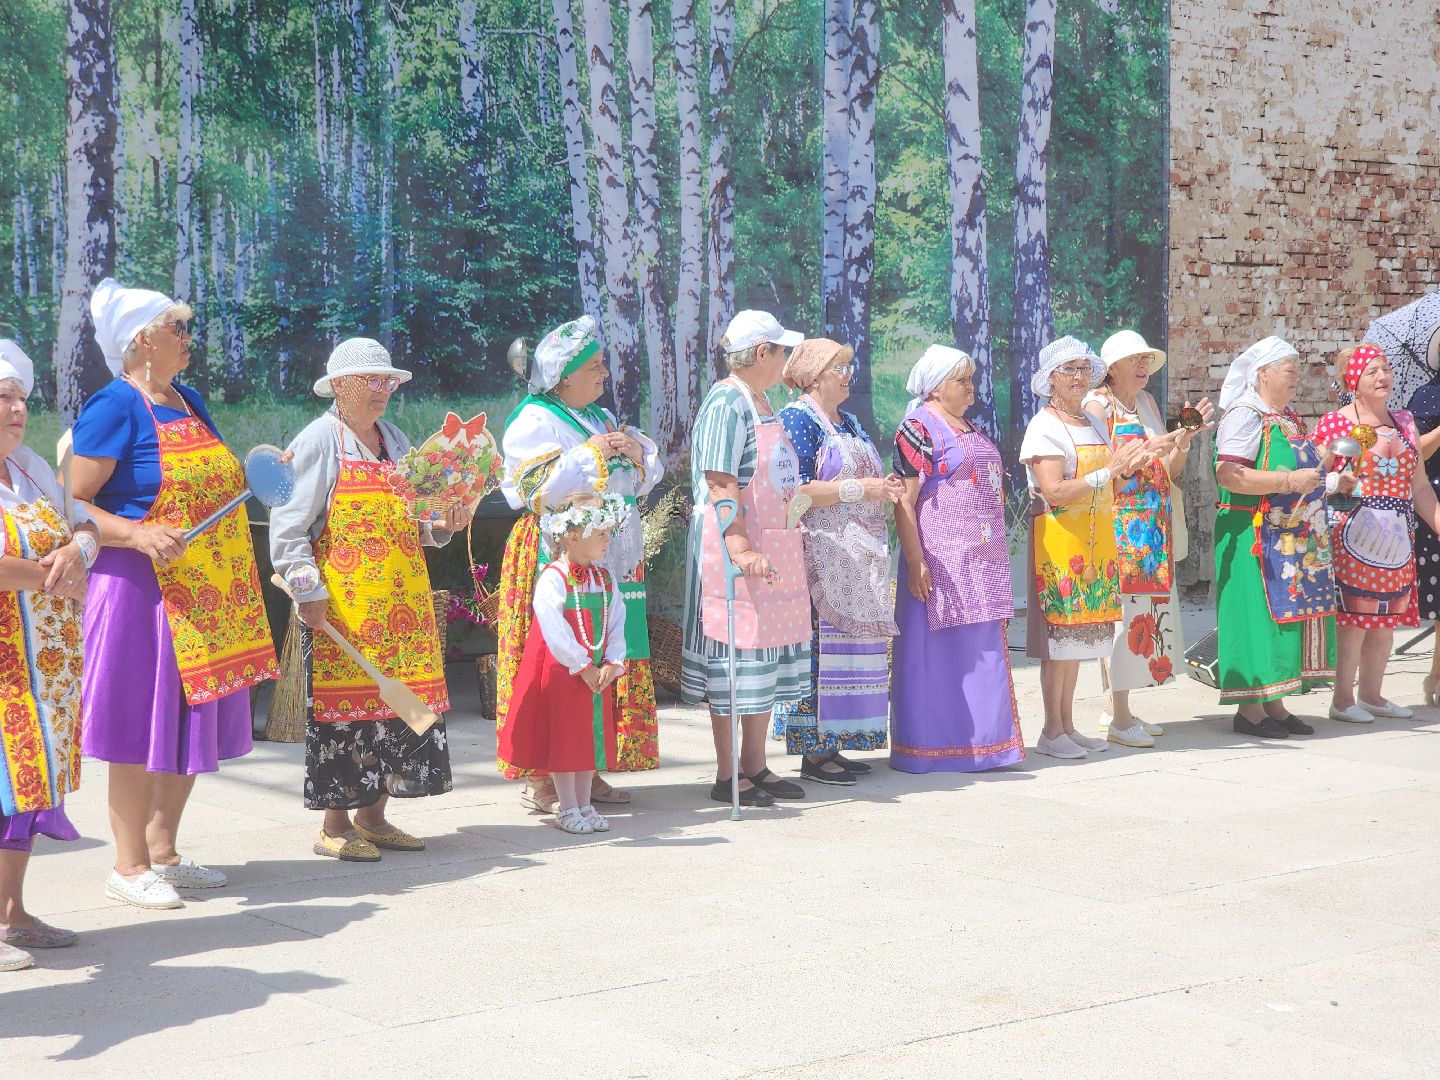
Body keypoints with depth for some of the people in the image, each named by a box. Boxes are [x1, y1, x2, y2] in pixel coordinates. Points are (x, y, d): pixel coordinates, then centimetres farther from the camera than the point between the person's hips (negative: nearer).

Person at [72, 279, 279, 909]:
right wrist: (138, 534, -27)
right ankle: (129, 867, 6)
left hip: (206, 595, 8)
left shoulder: (190, 403, 16)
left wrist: (256, 479, 13)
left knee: (193, 721, 11)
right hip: (141, 590, -8)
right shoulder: (115, 407, -10)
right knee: (141, 726, -4)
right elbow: (72, 504, -14)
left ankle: (163, 854, 23)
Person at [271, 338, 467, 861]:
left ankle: (373, 815, 18)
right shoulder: (318, 441, -3)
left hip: (403, 604, 7)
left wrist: (444, 524, 6)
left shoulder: (397, 441, 18)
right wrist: (308, 592, -17)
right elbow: (288, 525, -9)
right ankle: (335, 827, 3)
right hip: (341, 606, -7)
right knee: (343, 703, -5)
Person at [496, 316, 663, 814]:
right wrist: (592, 454, -12)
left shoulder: (603, 419, 20)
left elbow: (649, 478, 21)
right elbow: (539, 490, -16)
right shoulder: (535, 421, -4)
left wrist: (636, 453, 0)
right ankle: (540, 780, -5)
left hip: (612, 563, 8)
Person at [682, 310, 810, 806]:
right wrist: (741, 549, -31)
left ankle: (755, 766, 21)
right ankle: (727, 776, 4)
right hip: (735, 548, -9)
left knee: (768, 660, 12)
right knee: (735, 658, -3)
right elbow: (720, 485, -22)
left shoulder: (761, 403, 16)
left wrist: (795, 542, 23)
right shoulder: (725, 404, -14)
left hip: (775, 551, 9)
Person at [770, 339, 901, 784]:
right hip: (821, 554, -9)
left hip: (859, 558, 9)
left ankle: (832, 746, 14)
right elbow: (798, 491, -18)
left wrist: (884, 489, 3)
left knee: (852, 648, 8)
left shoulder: (849, 423, 19)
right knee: (821, 645, -9)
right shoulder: (797, 419, -8)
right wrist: (861, 488, -17)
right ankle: (813, 753, -5)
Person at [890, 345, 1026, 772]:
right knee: (936, 651, -4)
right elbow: (904, 501, -14)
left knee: (981, 651, 9)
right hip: (941, 557, -8)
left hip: (981, 560, 8)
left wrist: (996, 553, 22)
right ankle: (929, 747, 3)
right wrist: (915, 561, -21)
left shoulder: (969, 428, 18)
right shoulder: (919, 428, -9)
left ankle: (977, 741, 17)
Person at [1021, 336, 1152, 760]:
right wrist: (1110, 469, -19)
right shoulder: (1044, 426, -7)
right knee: (1059, 634, -6)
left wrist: (1128, 469, -1)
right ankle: (1052, 732, -1)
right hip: (1059, 538, -8)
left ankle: (1068, 725, 14)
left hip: (1096, 541, 8)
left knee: (1079, 634, 9)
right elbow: (1055, 493, -18)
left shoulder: (1094, 426, 17)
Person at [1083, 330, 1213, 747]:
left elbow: (1169, 471, 14)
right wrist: (1152, 448, -21)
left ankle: (1117, 709, 14)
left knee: (1146, 611, 6)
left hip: (1152, 529, 8)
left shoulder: (1147, 403, 16)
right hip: (1118, 527, -7)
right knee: (1120, 612, -9)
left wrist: (1184, 438, -1)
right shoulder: (1097, 404, -4)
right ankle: (1119, 718, -7)